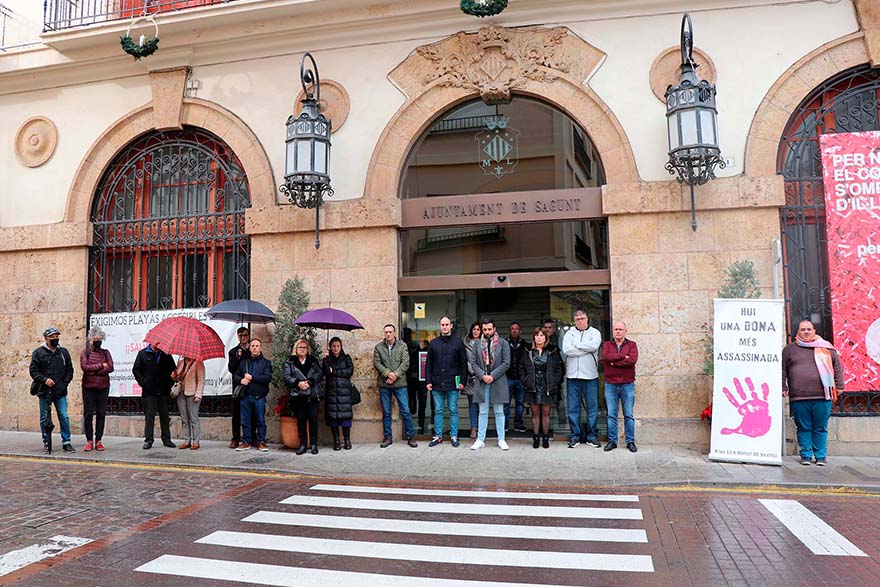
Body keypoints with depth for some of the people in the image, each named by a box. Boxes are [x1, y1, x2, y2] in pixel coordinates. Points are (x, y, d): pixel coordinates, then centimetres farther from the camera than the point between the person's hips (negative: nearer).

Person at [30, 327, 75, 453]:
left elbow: (69, 370, 14)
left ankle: (66, 442, 6)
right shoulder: (38, 352, 1)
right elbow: (33, 371, -2)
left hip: (61, 392, 2)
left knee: (64, 417, -1)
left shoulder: (64, 352, 10)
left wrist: (65, 383, 0)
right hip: (45, 391, -2)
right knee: (45, 418, 6)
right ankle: (46, 443, 17)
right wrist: (44, 380, -16)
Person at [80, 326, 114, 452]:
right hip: (89, 387, -2)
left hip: (103, 387, 2)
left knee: (101, 414, 3)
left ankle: (98, 440, 9)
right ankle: (89, 441, 6)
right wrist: (101, 366, -9)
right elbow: (84, 367, -11)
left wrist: (94, 371, -11)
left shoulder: (105, 352, 10)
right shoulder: (85, 352, 5)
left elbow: (110, 368, -3)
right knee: (88, 414, 0)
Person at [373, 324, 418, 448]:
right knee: (386, 412, 8)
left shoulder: (402, 346, 3)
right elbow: (376, 363, -2)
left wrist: (395, 375, -15)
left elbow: (405, 363, -4)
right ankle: (387, 437, 18)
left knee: (405, 411, -1)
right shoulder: (378, 347, 6)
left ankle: (410, 437, 9)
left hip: (400, 383, -1)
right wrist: (388, 373, -16)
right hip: (384, 384, 1)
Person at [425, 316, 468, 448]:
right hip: (437, 384, 2)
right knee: (438, 411, 7)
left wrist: (463, 381, -3)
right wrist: (428, 381, 1)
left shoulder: (458, 343, 3)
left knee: (453, 411, 4)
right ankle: (438, 436, 15)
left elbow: (463, 364, 3)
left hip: (452, 384, -2)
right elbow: (428, 364, 9)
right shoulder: (433, 343, 9)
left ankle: (454, 436, 12)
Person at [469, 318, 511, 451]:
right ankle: (480, 439, 11)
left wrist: (492, 376, -12)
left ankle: (501, 440, 12)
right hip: (482, 381, 2)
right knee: (483, 412, 7)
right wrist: (482, 376, -11)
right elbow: (473, 363, 4)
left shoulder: (503, 343, 1)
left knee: (499, 411, 6)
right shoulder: (477, 344, 8)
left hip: (498, 382, -2)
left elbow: (506, 363, -5)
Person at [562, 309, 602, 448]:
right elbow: (566, 350, -10)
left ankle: (592, 436, 14)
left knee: (593, 408, 4)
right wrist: (586, 350, -8)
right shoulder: (569, 333, 9)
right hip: (573, 375, 1)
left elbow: (594, 346, -15)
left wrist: (576, 345, -5)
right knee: (573, 408, 3)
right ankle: (575, 436, 12)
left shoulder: (594, 332, 7)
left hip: (590, 375, -1)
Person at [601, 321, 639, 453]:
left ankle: (630, 441, 12)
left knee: (629, 415, 4)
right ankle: (612, 441, 12)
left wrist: (614, 362, -11)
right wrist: (623, 356, -13)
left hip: (628, 384, -1)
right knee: (611, 415, 5)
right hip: (611, 384, 1)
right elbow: (604, 357, -13)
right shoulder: (607, 345, 9)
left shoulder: (632, 345, 6)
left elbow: (633, 359, -13)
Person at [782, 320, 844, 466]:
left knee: (821, 428, 6)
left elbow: (837, 367, 15)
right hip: (799, 398, 0)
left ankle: (821, 456, 15)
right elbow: (782, 370, 10)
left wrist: (839, 386, 9)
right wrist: (783, 387, 4)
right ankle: (806, 455, 13)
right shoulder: (790, 349, 10)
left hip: (822, 396, 0)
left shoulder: (826, 348, 12)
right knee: (804, 428, 4)